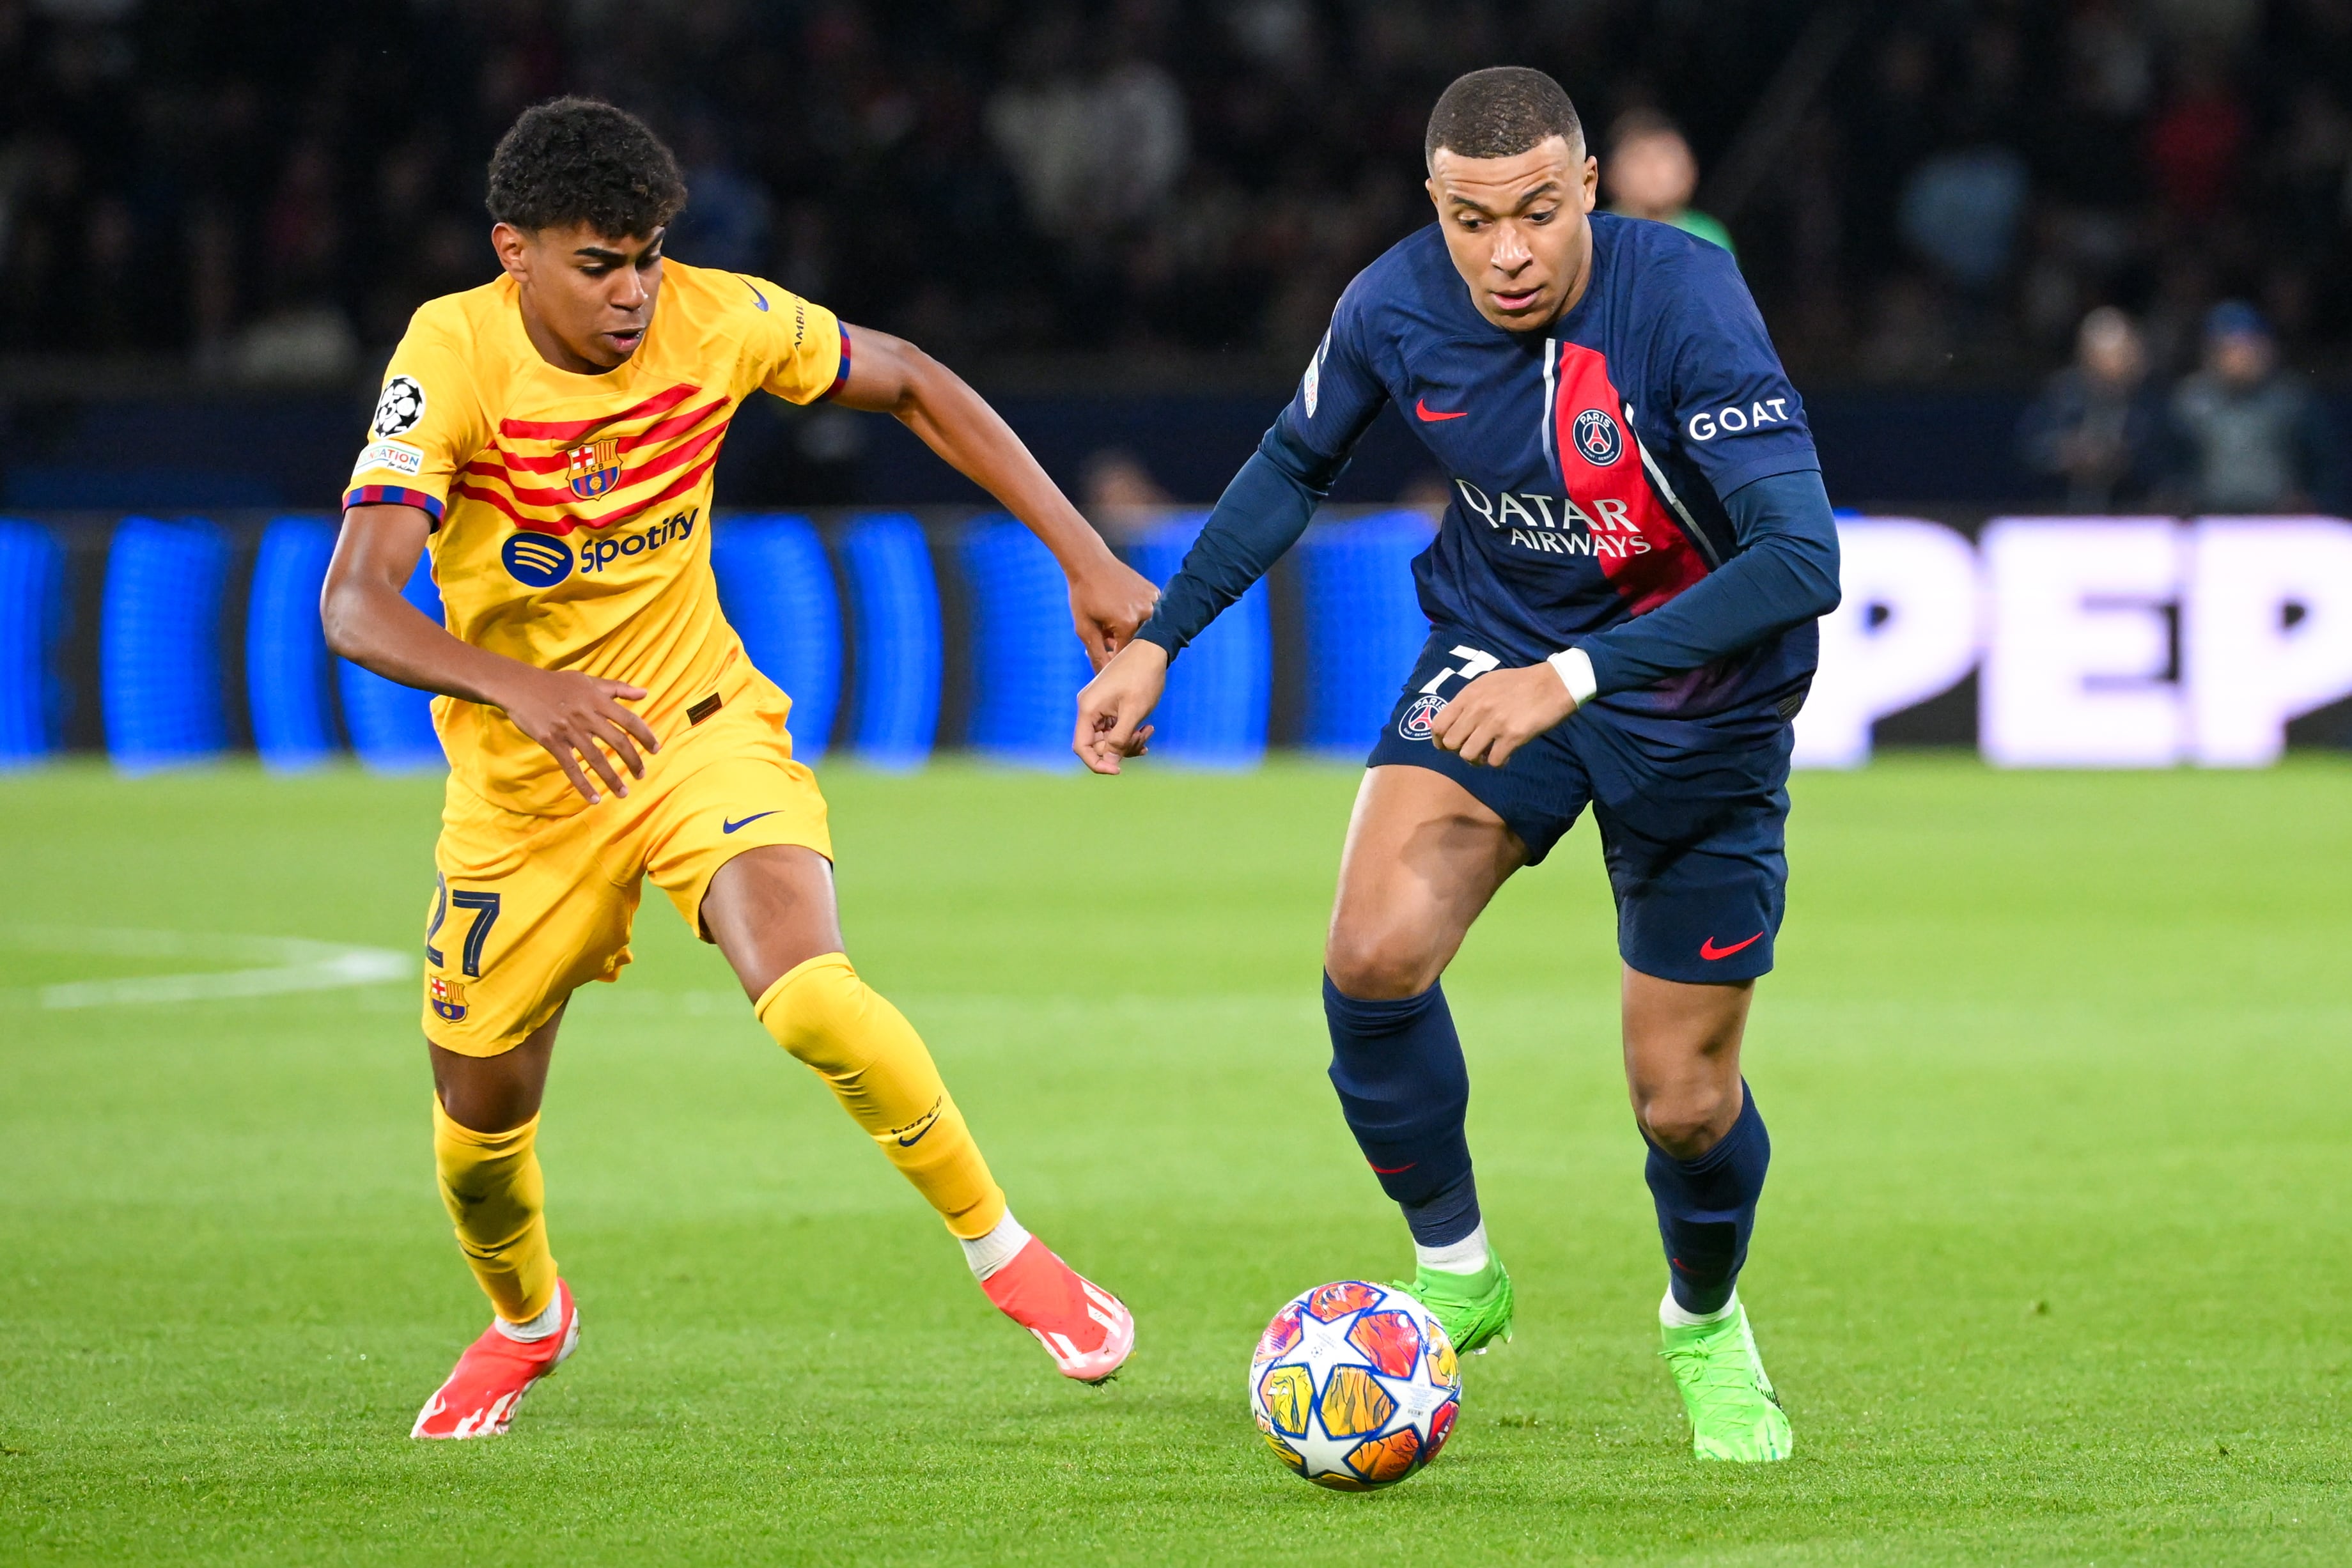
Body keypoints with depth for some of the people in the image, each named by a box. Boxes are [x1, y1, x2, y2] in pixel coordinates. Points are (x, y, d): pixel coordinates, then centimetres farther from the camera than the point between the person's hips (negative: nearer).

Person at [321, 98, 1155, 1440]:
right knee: (480, 1119, 9)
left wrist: (1086, 558, -1)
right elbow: (356, 607, -31)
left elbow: (913, 386, 4)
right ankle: (525, 1321, 43)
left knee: (810, 998, -27)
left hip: (702, 725, 0)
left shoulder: (716, 322, -14)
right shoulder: (454, 357, -22)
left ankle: (1008, 1254, -7)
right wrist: (520, 686, -50)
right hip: (522, 779, 0)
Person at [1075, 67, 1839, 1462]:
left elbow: (1801, 559, -37)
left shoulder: (1686, 301, -30)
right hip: (1495, 650, 3)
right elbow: (1296, 464, 7)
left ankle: (1707, 1325, 37)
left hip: (1699, 703, -3)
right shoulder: (1397, 307, -16)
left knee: (1686, 1107, 2)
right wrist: (1159, 638, 3)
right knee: (1374, 956, -23)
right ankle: (1455, 1271, 2)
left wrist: (1575, 676, -43)